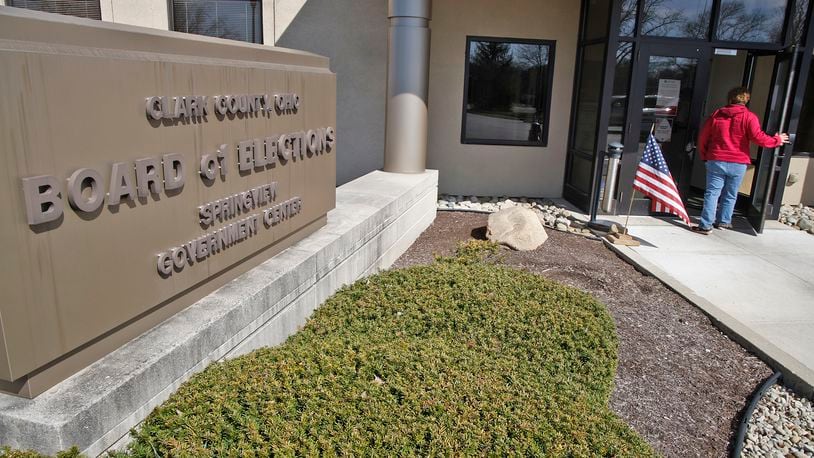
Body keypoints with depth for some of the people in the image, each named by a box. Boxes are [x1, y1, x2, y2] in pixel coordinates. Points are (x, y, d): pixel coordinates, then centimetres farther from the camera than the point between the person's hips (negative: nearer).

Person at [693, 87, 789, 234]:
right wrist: (777, 140, 6)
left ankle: (706, 225, -4)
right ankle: (723, 221, 25)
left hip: (716, 161, 1)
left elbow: (703, 137, 7)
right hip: (738, 164, -1)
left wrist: (704, 156, 17)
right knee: (730, 195, 14)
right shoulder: (749, 117, -4)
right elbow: (758, 138, -11)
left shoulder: (716, 114, 5)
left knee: (712, 193, 1)